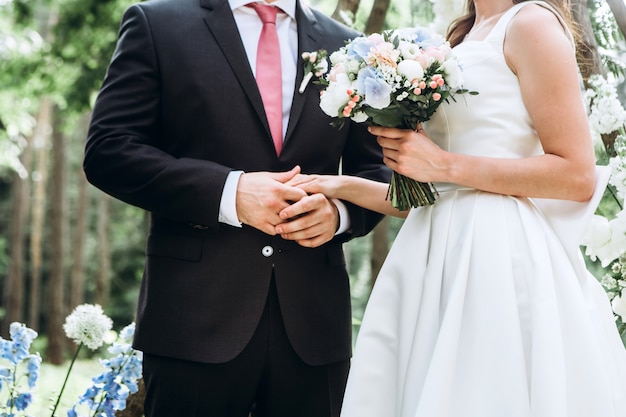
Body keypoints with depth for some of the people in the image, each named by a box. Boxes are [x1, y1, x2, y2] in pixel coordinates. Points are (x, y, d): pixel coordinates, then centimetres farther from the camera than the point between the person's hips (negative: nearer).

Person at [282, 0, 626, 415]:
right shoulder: (463, 44, 21)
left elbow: (578, 176, -12)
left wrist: (445, 164, -11)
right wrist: (343, 187, 9)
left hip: (498, 256, -7)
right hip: (438, 257, 8)